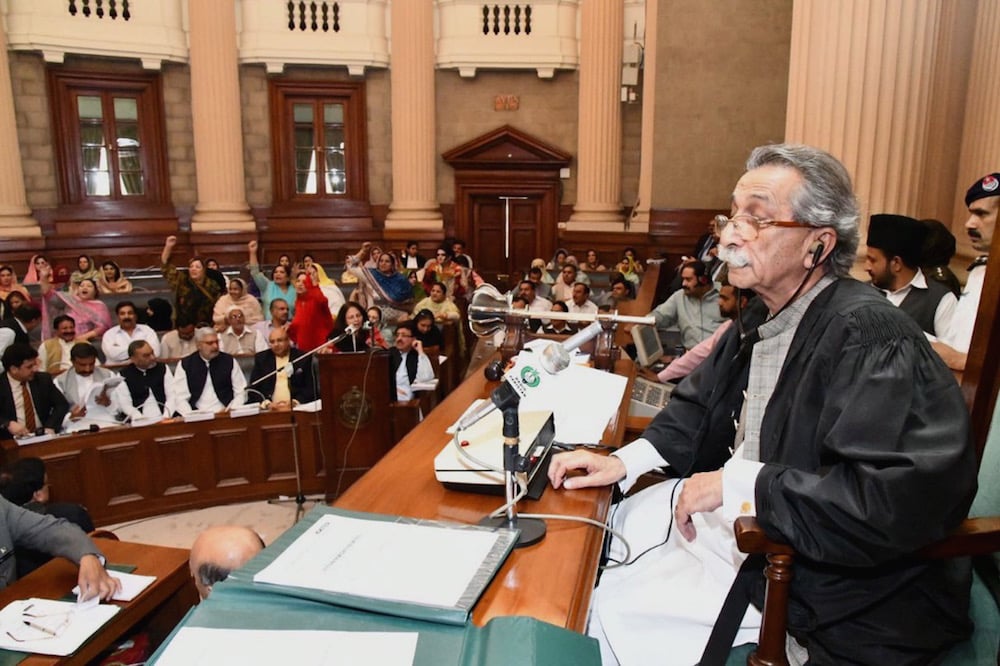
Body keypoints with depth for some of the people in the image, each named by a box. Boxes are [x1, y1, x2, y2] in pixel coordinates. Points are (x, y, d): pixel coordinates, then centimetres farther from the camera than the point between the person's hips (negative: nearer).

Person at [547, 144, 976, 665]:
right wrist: (625, 460, -2)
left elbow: (902, 495, -36)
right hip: (740, 510, 9)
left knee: (619, 608, -11)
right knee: (622, 519, 15)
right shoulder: (763, 318, 4)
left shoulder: (870, 335, -26)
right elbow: (700, 406, 13)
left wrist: (736, 482, -30)